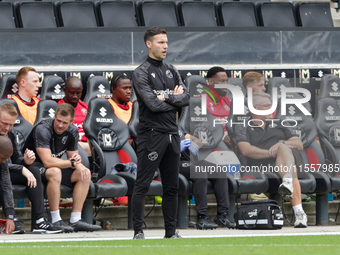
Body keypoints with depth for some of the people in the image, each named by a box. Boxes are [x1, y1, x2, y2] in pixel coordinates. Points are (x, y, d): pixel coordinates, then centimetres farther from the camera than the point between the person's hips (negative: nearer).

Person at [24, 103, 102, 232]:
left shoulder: (72, 131, 0)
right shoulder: (42, 129, -24)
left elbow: (73, 156, 6)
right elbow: (47, 161, -31)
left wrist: (77, 160, -20)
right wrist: (72, 163, -25)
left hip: (56, 167, 8)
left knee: (85, 173, -9)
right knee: (55, 172, -38)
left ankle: (75, 220, -13)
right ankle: (56, 221, -33)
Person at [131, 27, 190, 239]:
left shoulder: (172, 71, 15)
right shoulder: (141, 73, -6)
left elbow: (186, 98, 5)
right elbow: (153, 104, -17)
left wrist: (168, 98, -11)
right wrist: (175, 98, -5)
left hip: (172, 134, 7)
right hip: (151, 133, -7)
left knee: (172, 186, 10)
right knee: (143, 184, -7)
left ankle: (171, 231, 15)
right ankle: (138, 232, -6)